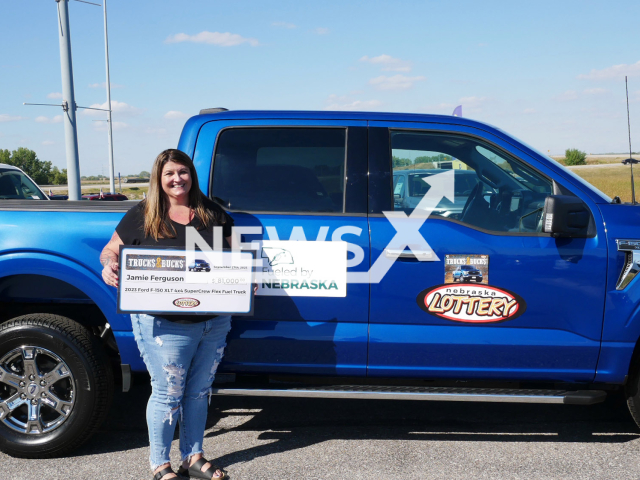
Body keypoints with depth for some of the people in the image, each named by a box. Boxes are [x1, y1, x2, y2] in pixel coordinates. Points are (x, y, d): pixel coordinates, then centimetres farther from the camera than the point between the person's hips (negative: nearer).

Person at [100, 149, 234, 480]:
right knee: (168, 394, 5)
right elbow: (110, 250, 6)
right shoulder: (141, 216, -1)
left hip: (214, 323, 4)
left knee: (199, 391, 16)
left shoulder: (213, 214, 8)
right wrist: (109, 266, -17)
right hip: (165, 325, -4)